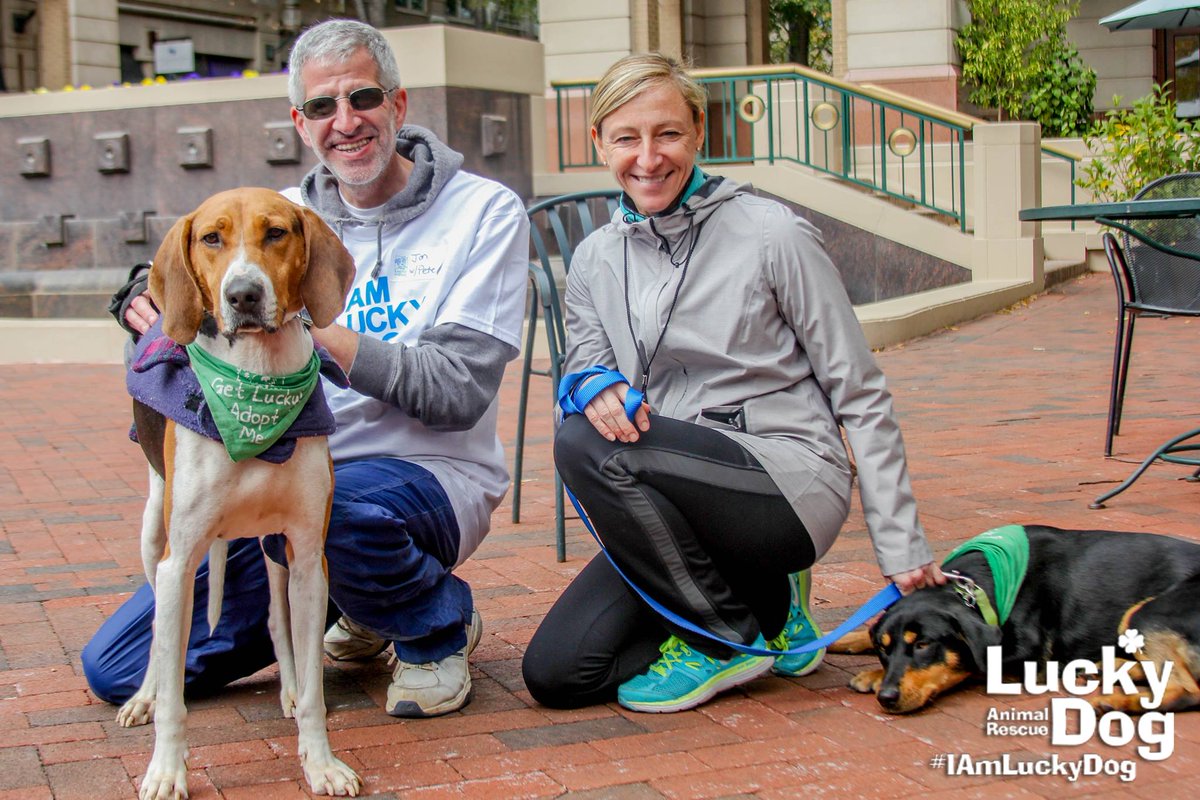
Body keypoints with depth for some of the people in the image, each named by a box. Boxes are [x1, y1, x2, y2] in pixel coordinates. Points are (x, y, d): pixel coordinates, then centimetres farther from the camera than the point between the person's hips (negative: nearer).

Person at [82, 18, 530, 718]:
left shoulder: (484, 212, -5)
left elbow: (457, 391, -16)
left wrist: (308, 327, -25)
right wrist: (161, 314, -20)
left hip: (428, 472, -5)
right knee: (117, 670, -1)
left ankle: (439, 626, -6)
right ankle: (362, 608, 17)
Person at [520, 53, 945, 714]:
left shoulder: (771, 237, -8)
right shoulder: (595, 260, 7)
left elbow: (861, 396, -6)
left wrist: (902, 547, -8)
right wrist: (593, 386, -18)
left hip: (793, 482, -6)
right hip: (682, 502, 6)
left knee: (584, 444, -28)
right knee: (556, 674, -7)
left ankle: (731, 639, -10)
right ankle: (761, 607, 11)